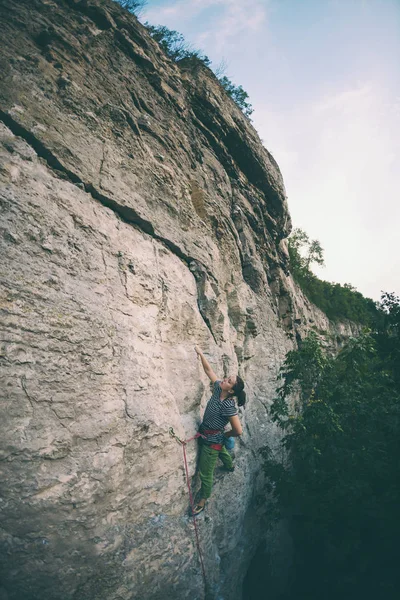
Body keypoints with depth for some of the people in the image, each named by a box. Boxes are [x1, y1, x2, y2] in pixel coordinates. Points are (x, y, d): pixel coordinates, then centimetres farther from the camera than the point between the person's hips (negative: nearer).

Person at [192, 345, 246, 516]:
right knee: (221, 451, 39)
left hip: (212, 441, -9)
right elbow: (208, 370, -10)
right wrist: (201, 354, -20)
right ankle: (230, 466, 71)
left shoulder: (228, 406, -34)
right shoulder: (218, 389, -16)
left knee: (205, 473, 7)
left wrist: (225, 435, -12)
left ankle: (202, 501, 28)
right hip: (210, 437, 9)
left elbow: (238, 431, -31)